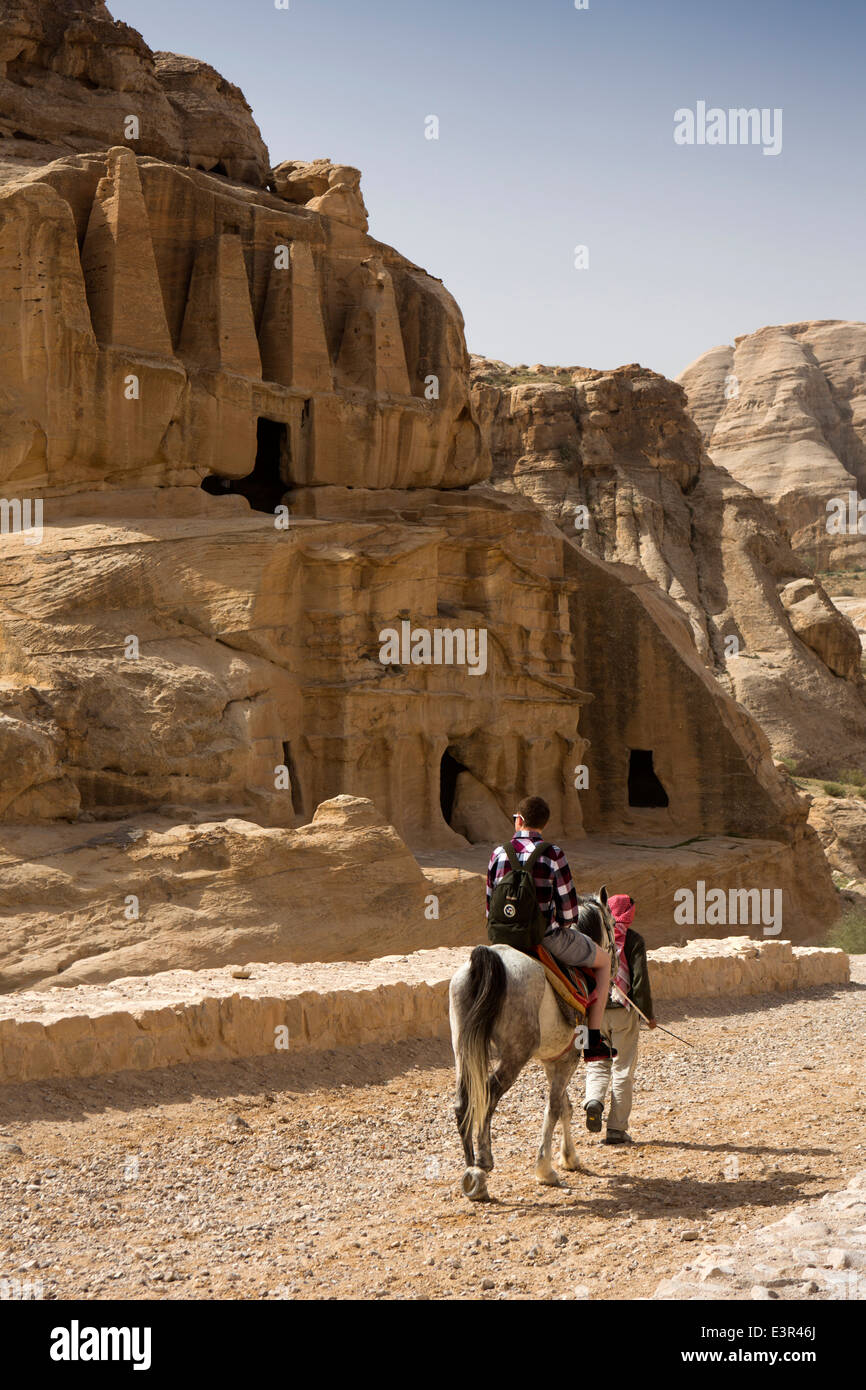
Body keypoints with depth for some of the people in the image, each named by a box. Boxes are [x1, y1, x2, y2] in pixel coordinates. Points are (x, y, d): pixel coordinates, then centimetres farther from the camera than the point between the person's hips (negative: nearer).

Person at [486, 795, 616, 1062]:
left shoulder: (499, 853, -1)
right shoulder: (552, 854, -12)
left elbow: (490, 905, 6)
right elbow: (569, 906, -9)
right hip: (548, 937, -4)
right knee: (603, 961, 18)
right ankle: (594, 1043, 11)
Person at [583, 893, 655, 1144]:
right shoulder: (634, 940, -4)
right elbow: (640, 978, -8)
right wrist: (647, 1013, -2)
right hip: (624, 1010, -3)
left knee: (598, 1063, 16)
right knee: (623, 1068, 4)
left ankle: (593, 1099, -14)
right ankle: (616, 1128, 3)